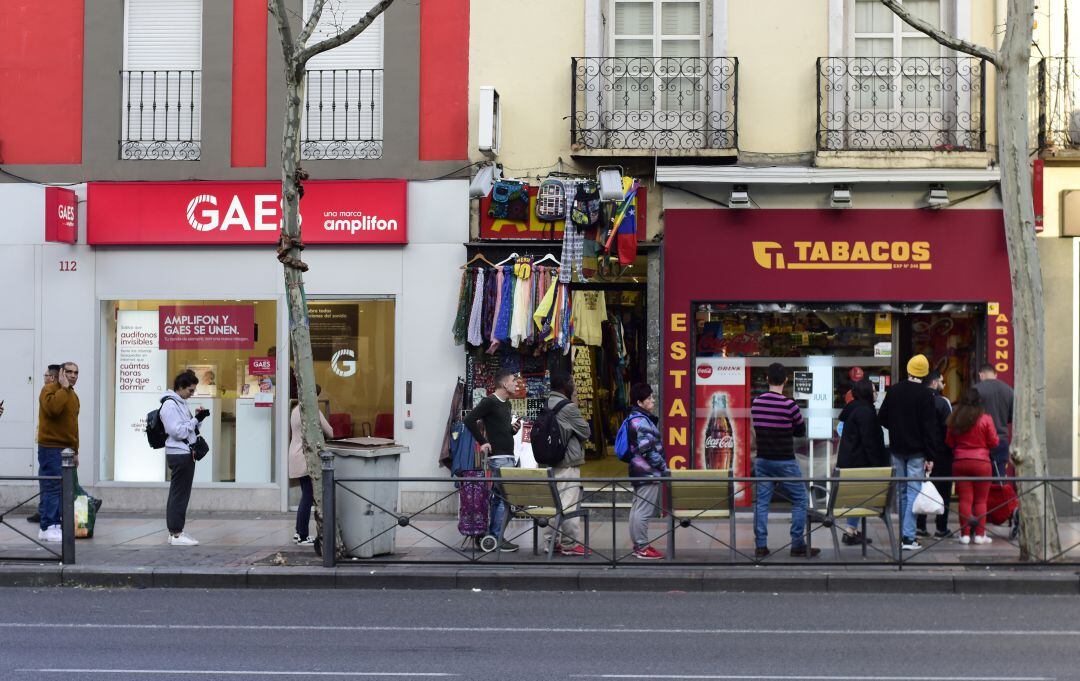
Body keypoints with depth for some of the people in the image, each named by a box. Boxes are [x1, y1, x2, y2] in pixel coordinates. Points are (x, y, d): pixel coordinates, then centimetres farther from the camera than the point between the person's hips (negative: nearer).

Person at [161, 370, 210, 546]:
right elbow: (177, 431, -19)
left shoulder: (181, 403, 16)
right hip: (179, 454, -10)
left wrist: (197, 418, 4)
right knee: (179, 495, -7)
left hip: (185, 454, 10)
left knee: (178, 494, 12)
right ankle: (176, 534, -4)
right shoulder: (170, 404, -13)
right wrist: (196, 419, -17)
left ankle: (175, 531, 17)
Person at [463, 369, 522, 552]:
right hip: (499, 457, -9)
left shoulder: (506, 404, 16)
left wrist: (513, 429, 4)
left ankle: (492, 536, 17)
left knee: (497, 497, 11)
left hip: (508, 457, 9)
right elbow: (469, 420, -21)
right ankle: (497, 538, -4)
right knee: (505, 498, -9)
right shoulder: (490, 402, -12)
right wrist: (482, 442, -17)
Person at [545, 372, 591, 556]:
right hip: (568, 463, -8)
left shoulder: (547, 405, 8)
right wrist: (576, 407, 2)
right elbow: (586, 432, -5)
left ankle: (552, 541, 17)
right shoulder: (568, 407, -16)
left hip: (552, 463, 8)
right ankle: (570, 544, 0)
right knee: (569, 503, -3)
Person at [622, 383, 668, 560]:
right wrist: (664, 467, -13)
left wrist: (661, 466, 22)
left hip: (639, 471, 11)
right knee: (645, 510, -6)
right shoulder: (641, 421, -17)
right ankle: (643, 548, -3)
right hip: (648, 472, -11)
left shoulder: (634, 419, 15)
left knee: (637, 508, 15)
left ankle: (638, 545, 23)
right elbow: (648, 449, -21)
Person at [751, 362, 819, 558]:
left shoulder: (756, 402, 0)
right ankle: (798, 545, 6)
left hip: (762, 460, 5)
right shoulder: (789, 404, -15)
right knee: (799, 500, 7)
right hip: (785, 461, -5)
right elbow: (801, 432, -2)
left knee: (761, 502, 7)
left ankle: (760, 545, 6)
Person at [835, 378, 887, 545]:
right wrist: (876, 464, -16)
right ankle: (851, 532, -5)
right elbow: (869, 440, -19)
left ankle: (852, 530, 17)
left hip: (849, 459, 10)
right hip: (859, 461, -10)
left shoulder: (854, 408, 16)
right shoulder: (865, 411, -15)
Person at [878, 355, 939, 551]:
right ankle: (908, 537, -9)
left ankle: (903, 533, 20)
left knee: (901, 491, 14)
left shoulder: (893, 391, 2)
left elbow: (882, 418, 8)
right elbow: (929, 427, -13)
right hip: (916, 451, -4)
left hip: (897, 448, 5)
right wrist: (930, 456, -10)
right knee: (914, 491, -3)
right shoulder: (926, 395, -12)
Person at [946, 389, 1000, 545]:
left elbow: (949, 442, 8)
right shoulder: (986, 419, -8)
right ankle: (980, 534, 6)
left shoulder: (955, 420, 0)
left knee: (965, 499, 5)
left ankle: (965, 534, 3)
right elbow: (994, 442, -3)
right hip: (981, 462, -2)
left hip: (959, 462, 2)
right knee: (980, 500, 6)